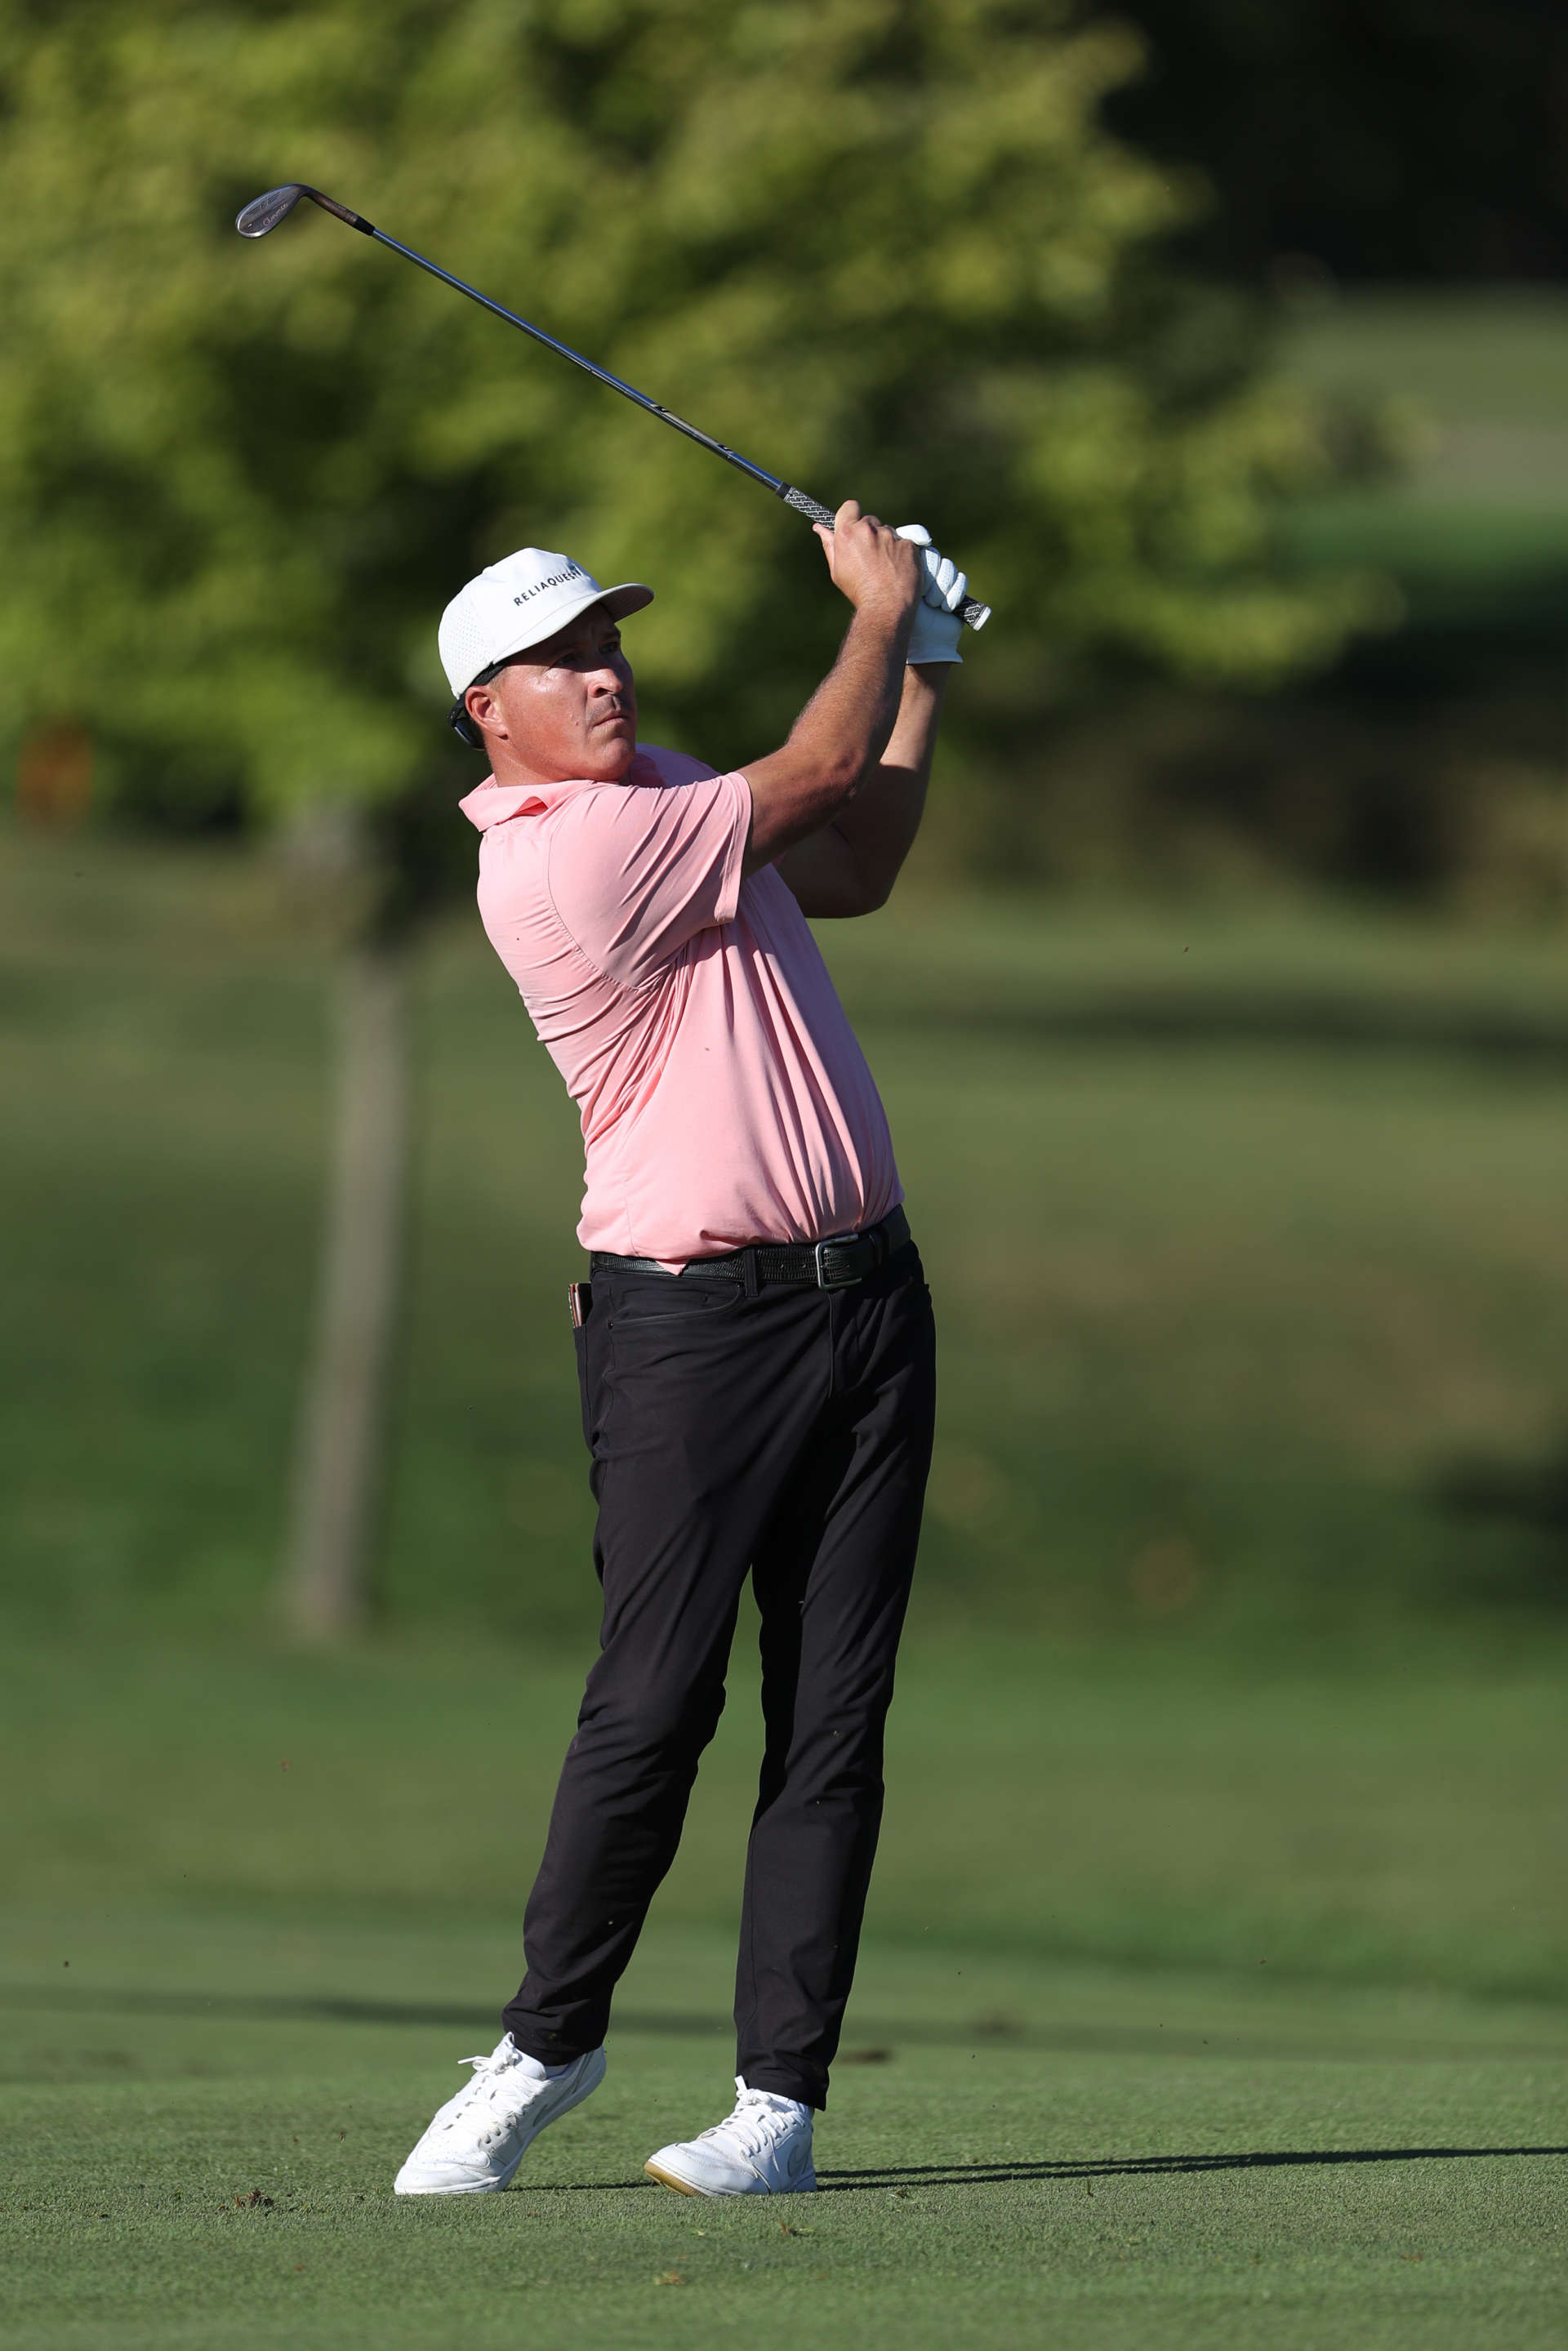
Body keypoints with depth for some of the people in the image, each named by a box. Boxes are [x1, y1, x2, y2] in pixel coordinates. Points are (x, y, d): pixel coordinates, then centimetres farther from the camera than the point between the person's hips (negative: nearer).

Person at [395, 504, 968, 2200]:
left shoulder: (658, 794, 14)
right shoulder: (560, 854, -16)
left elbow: (856, 866, 29)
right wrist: (880, 607, 7)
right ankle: (548, 2041, 10)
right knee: (654, 1706, -9)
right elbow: (821, 774, -9)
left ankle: (778, 2102, 1)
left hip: (864, 1292, 8)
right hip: (689, 1315, -8)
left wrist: (921, 670, 22)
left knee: (833, 1722, 1)